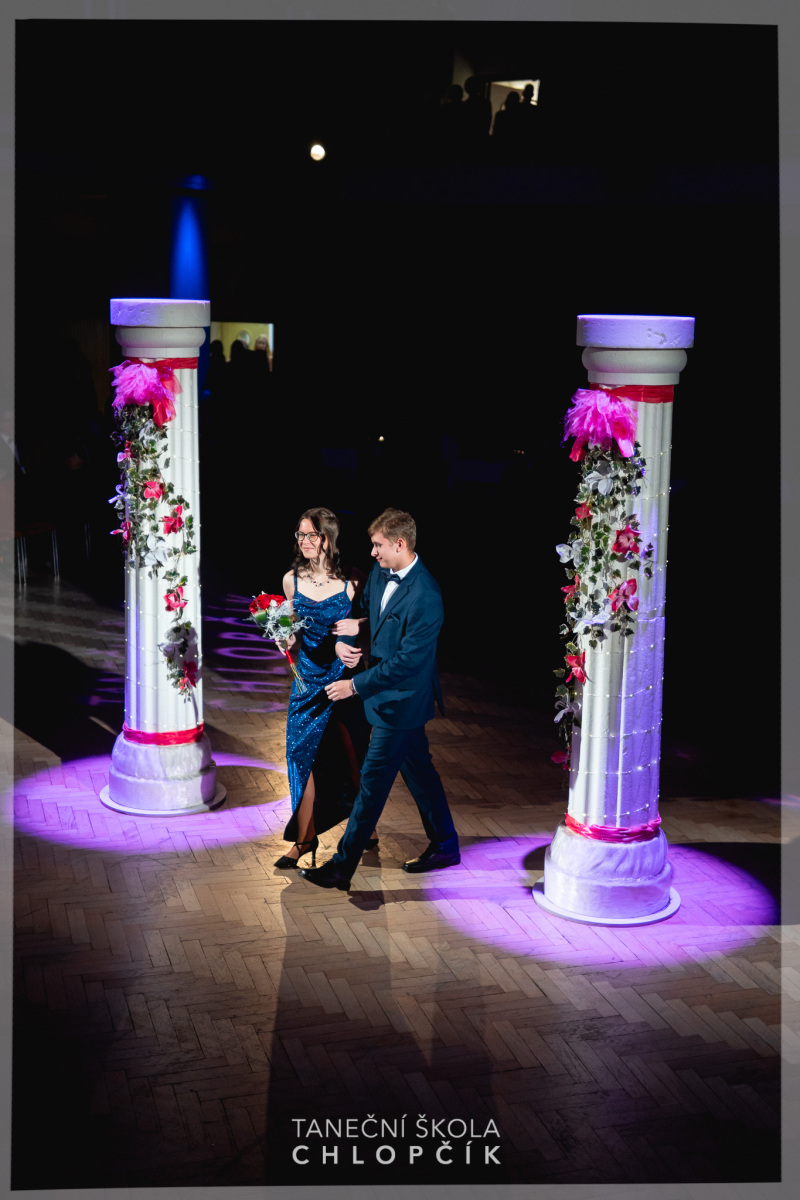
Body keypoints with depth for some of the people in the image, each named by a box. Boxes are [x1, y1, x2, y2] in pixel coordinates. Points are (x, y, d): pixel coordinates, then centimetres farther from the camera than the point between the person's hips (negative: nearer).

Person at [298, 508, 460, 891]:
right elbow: (361, 608, 18)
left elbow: (407, 661, -26)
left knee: (373, 781, -3)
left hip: (399, 701, -9)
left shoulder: (425, 598, -26)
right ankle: (445, 846, 34)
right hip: (393, 696, 9)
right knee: (417, 770, 19)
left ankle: (342, 866, 5)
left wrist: (355, 686, -22)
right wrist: (343, 639, -3)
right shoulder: (381, 572, 1)